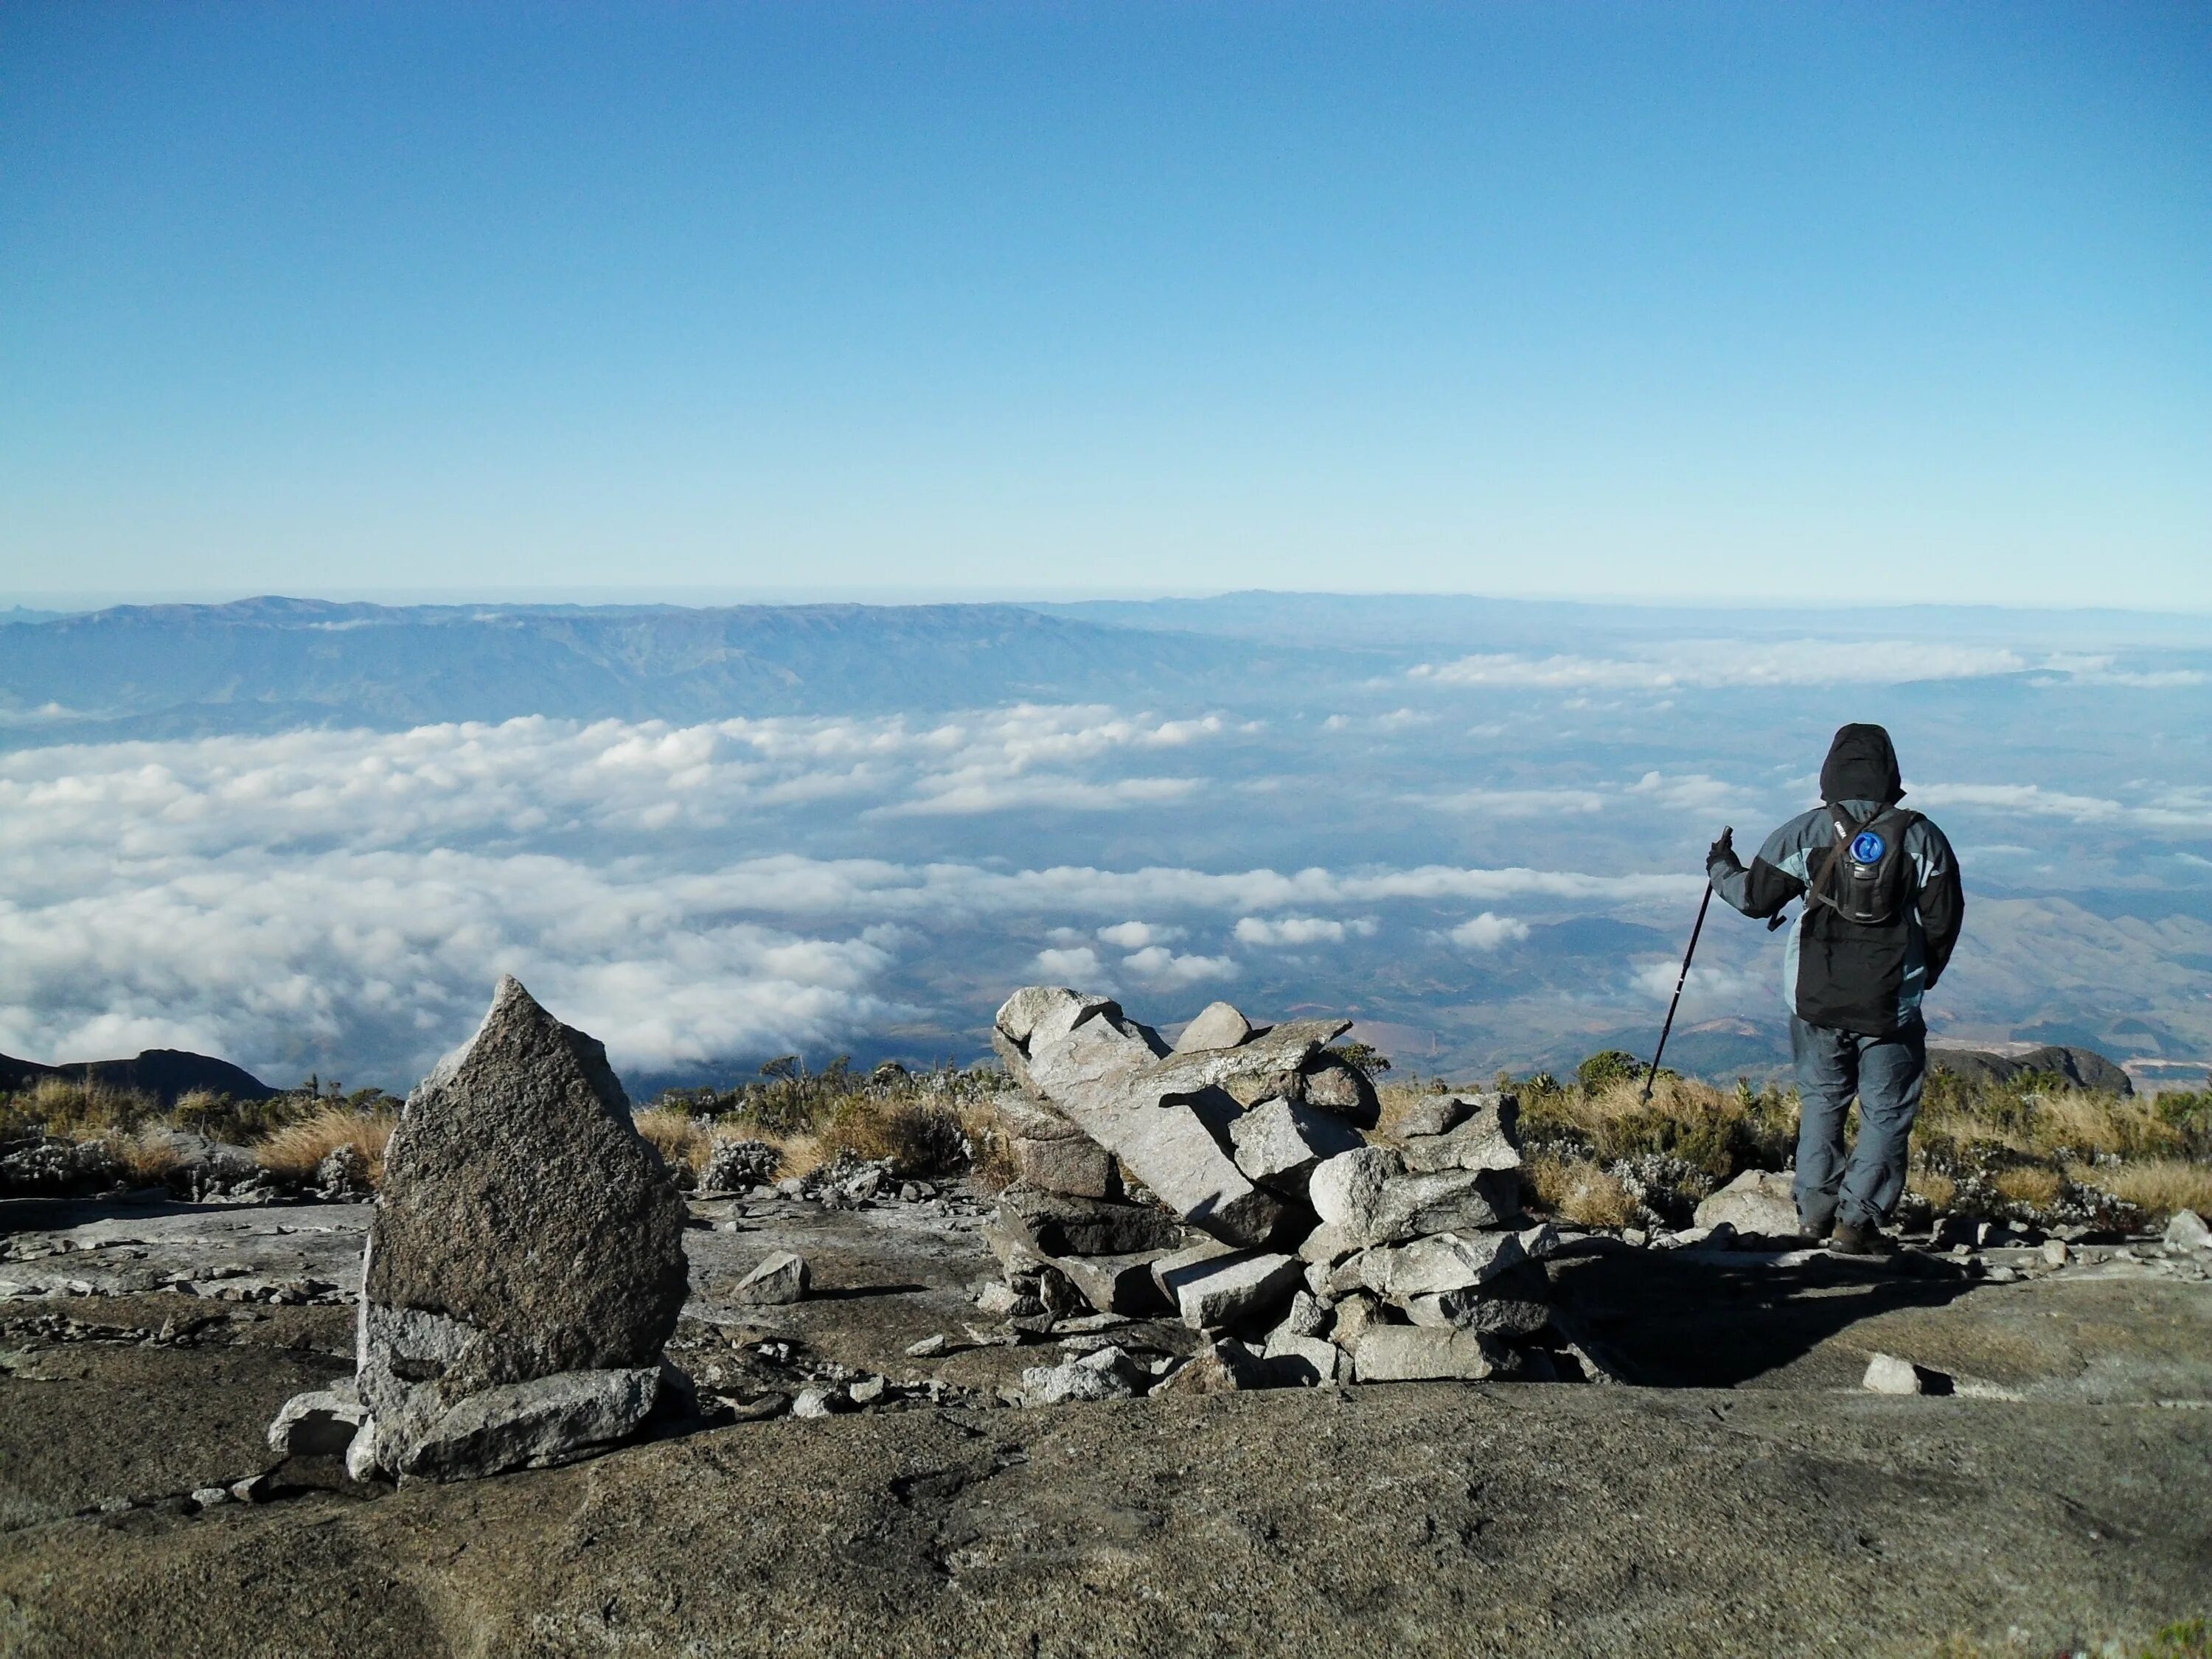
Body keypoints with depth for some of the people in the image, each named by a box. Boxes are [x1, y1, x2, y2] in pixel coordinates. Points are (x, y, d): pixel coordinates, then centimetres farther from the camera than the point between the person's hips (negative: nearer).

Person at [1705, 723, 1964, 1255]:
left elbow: (1754, 897, 1)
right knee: (1887, 1112, 7)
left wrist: (1721, 866, 21)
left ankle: (1814, 1210, 18)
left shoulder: (1801, 833, -4)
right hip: (1892, 1006, -1)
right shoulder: (1920, 836, -1)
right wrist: (1923, 976, 18)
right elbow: (1944, 919, 2)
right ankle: (1857, 1221, 2)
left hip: (1816, 1000, 1)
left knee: (1821, 1100, 18)